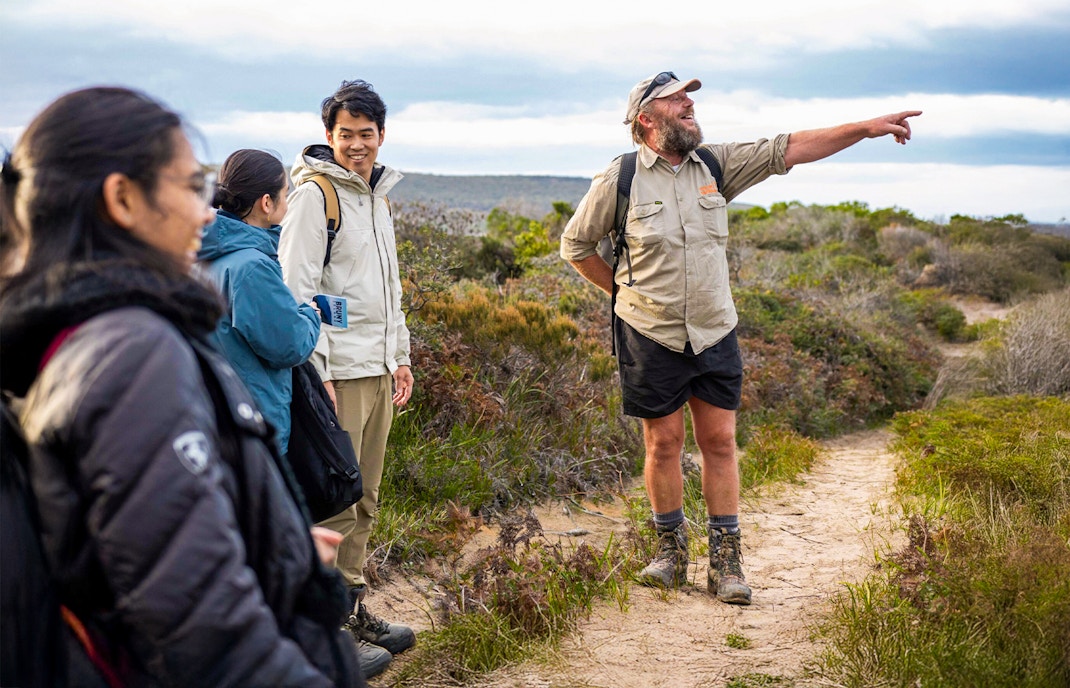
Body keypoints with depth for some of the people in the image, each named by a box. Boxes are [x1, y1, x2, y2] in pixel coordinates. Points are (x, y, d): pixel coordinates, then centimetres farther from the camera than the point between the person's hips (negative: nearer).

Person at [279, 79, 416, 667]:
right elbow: (296, 290, -14)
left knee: (363, 500, 14)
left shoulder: (378, 194, 17)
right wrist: (317, 372, -18)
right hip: (339, 373, -8)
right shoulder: (315, 194, -9)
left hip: (378, 370, 9)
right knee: (332, 504, -6)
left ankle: (353, 610, 24)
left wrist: (401, 355, 20)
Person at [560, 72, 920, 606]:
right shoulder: (618, 180, -5)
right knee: (663, 442, 6)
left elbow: (788, 149, 2)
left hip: (715, 333, 3)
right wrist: (622, 290, 6)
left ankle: (725, 561, 10)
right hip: (651, 336, -3)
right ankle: (671, 549, 22)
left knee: (720, 441, 3)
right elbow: (575, 246, 6)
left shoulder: (715, 163, 5)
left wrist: (866, 128, -3)